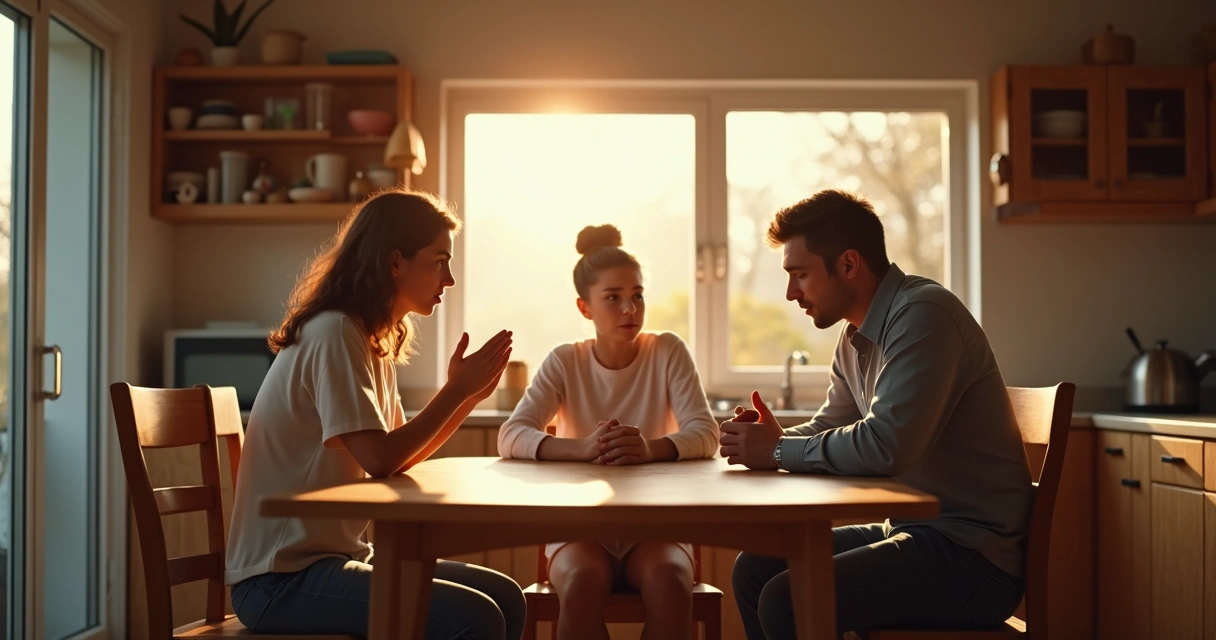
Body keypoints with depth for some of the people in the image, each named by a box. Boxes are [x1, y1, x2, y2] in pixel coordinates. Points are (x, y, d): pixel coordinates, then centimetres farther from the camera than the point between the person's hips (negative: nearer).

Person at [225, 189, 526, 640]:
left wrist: (469, 394, 4)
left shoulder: (373, 341, 13)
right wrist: (456, 390, -14)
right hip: (282, 577, -9)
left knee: (506, 598, 3)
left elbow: (400, 459, 12)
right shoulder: (335, 335, -16)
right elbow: (380, 459, -24)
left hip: (334, 555, 9)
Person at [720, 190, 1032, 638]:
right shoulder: (856, 337, 10)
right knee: (755, 569, 6)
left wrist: (779, 450, -15)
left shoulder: (923, 315, -18)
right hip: (912, 529, 9)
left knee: (786, 601, -22)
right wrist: (771, 440, -3)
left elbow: (886, 446, -28)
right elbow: (829, 430, 18)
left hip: (972, 554, -9)